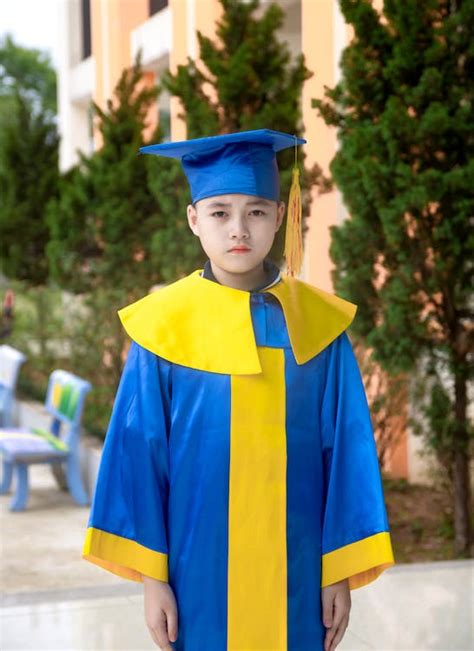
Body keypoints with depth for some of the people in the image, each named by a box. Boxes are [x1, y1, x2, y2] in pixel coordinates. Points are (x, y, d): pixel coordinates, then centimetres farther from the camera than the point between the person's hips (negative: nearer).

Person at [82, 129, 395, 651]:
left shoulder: (319, 324, -2)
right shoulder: (163, 327, -6)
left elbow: (346, 451, 0)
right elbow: (140, 454, -4)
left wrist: (342, 573, -1)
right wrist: (151, 576, -5)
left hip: (297, 572, 1)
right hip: (201, 575, -1)